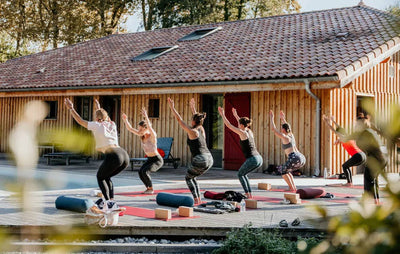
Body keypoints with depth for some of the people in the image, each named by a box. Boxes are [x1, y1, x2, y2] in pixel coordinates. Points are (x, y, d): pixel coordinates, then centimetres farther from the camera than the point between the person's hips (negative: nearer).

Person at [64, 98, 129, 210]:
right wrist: (98, 109, 62)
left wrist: (71, 109, 30)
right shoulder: (112, 125, 25)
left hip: (113, 156, -6)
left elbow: (80, 121, 21)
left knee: (100, 177, 15)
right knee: (107, 177, 25)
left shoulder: (97, 125, 9)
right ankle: (111, 202, 17)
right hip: (124, 155, 7)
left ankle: (107, 202, -1)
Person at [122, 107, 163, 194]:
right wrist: (125, 120, -24)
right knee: (140, 172, -17)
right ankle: (148, 187, 4)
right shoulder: (141, 134, -5)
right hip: (149, 159, 7)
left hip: (158, 160, -7)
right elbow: (130, 128, -7)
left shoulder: (153, 135, -24)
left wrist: (146, 117, -60)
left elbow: (150, 128, -47)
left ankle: (151, 188, -5)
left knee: (145, 171, -27)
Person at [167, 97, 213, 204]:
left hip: (200, 160, -7)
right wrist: (193, 108, 43)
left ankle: (196, 199, 4)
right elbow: (197, 120, 31)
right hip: (209, 159, 7)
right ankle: (199, 198, 19)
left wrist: (172, 108, 3)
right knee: (193, 177, 25)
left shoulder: (191, 131, -8)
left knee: (188, 178, 15)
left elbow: (179, 120, -3)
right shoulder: (201, 129, 11)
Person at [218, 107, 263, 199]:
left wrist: (223, 115, 4)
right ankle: (249, 193, 19)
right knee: (243, 174, 24)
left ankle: (247, 194, 4)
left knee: (240, 174, 14)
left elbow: (229, 125, -4)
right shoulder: (249, 131, 13)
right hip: (259, 159, 8)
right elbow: (243, 124, 35)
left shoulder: (242, 133, -7)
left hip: (252, 159, -8)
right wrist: (236, 115, 44)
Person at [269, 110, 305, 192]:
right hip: (302, 158, 9)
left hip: (295, 158, -9)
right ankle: (294, 187, 17)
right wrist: (283, 118, 48)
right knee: (286, 171, 25)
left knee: (282, 170, 9)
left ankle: (292, 188, 1)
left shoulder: (284, 137, -1)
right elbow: (286, 127, 41)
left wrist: (272, 118, 12)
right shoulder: (291, 134, 20)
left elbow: (273, 129, 2)